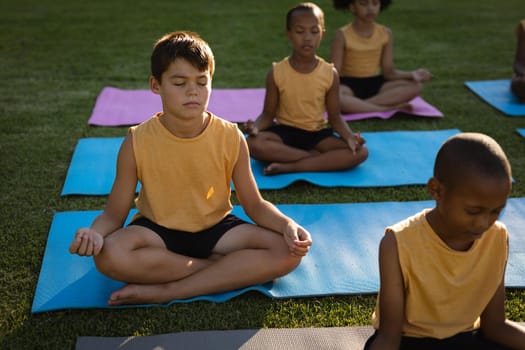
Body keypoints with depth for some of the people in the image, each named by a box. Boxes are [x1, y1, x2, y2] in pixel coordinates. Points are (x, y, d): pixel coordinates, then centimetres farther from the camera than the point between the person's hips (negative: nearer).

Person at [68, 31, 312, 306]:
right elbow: (114, 213, -9)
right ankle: (229, 268, -18)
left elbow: (254, 204, -3)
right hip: (157, 231, -1)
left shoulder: (231, 138, -12)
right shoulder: (137, 142, -14)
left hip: (216, 229, 1)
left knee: (286, 251, -23)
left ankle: (167, 291, -23)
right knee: (109, 256, -33)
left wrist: (287, 224, -24)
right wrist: (95, 233, -33)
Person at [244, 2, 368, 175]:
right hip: (285, 131, -1)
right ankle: (319, 158, -24)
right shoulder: (276, 72, -6)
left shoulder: (330, 74, -5)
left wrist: (349, 135, -21)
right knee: (253, 144, -33)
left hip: (318, 134, 2)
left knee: (360, 152, -24)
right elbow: (268, 114, -2)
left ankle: (289, 167, -25)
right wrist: (255, 126, -26)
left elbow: (335, 117, 0)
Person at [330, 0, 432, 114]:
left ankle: (356, 105, -26)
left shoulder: (385, 33, 1)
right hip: (349, 86, -4)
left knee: (414, 86, -20)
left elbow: (389, 72, 0)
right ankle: (388, 109, -29)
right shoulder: (342, 35, -9)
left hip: (376, 84, 4)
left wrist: (412, 74, -17)